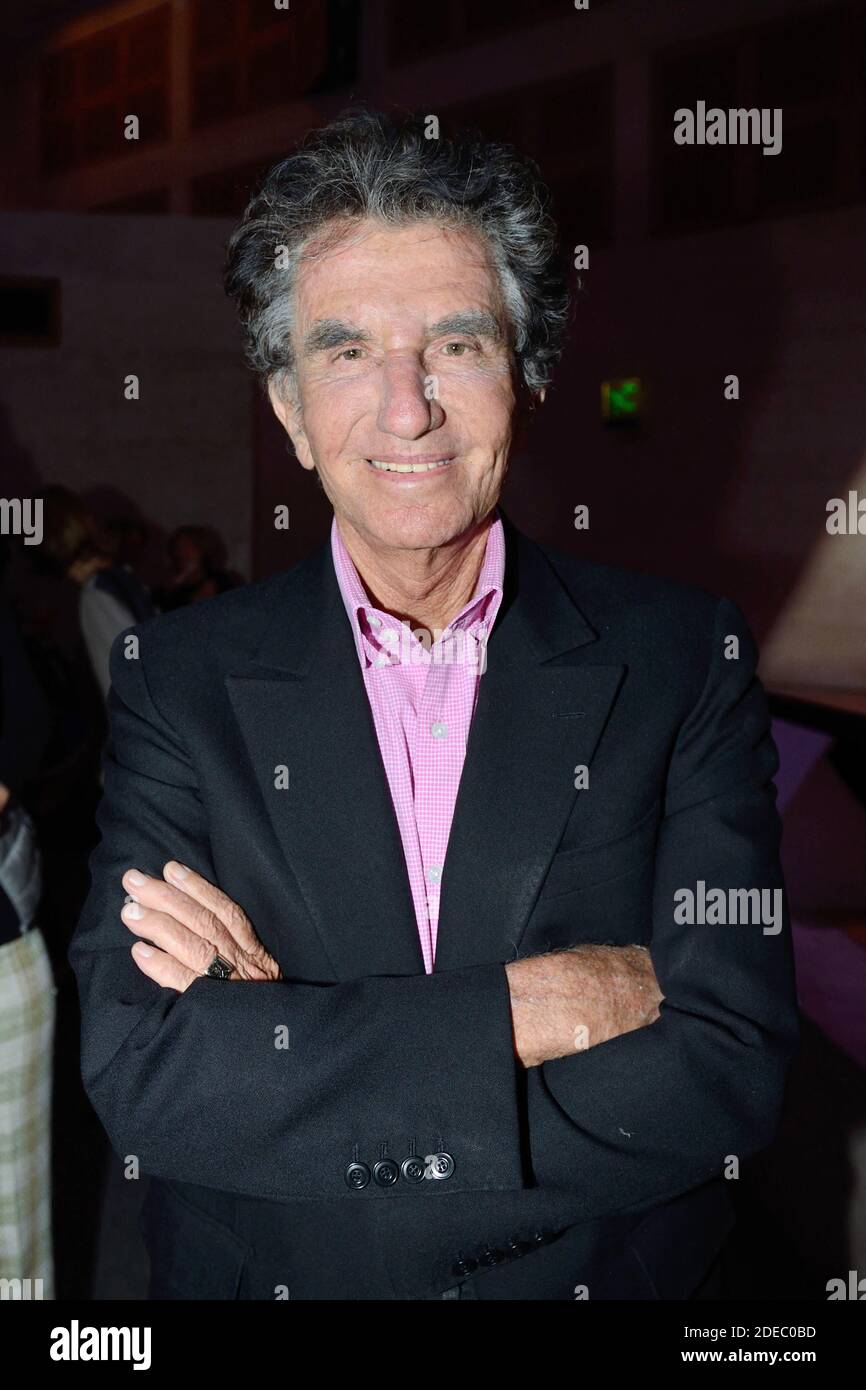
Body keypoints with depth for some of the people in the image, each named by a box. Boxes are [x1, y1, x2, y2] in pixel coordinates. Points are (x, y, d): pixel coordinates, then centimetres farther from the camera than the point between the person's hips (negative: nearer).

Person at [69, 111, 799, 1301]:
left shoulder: (685, 658, -6)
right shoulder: (179, 677, -4)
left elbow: (728, 1080, -13)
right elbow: (137, 1074, -13)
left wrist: (284, 1030, -17)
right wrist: (543, 1005, -19)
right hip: (261, 1284, 1)